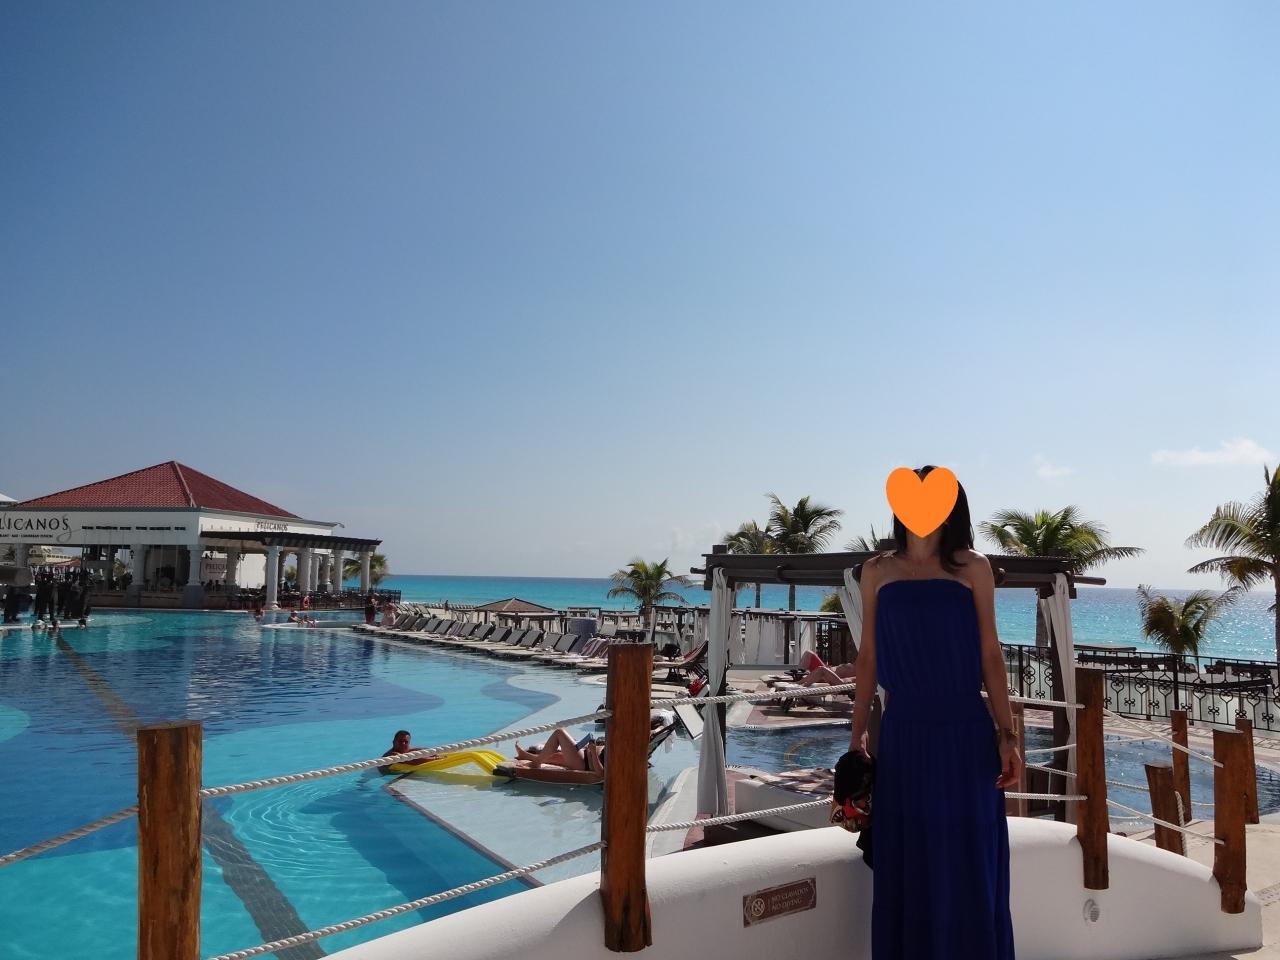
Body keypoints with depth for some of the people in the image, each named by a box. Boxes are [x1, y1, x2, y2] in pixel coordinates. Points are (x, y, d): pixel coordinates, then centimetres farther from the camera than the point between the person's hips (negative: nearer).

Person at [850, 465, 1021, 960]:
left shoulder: (973, 568, 1)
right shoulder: (877, 572, 5)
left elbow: (990, 654, 1)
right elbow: (868, 656, 7)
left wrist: (1006, 733, -4)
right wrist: (858, 732, 6)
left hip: (964, 732, -1)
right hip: (903, 734, 2)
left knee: (968, 864, 7)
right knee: (906, 866, 10)